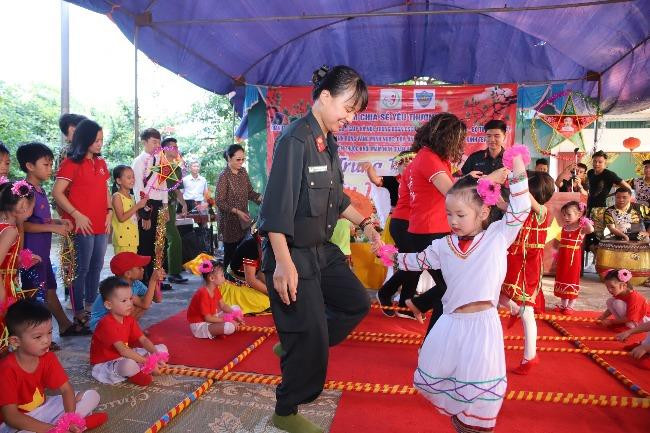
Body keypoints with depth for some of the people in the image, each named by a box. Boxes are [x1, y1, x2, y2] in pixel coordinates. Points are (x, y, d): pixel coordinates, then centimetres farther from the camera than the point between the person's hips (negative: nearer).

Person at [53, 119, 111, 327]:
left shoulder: (101, 163, 13)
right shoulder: (71, 163, -9)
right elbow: (57, 192, -14)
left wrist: (109, 212, 8)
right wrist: (76, 215, -18)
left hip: (101, 226, 7)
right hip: (82, 226, -7)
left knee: (96, 267, 14)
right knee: (81, 269, 1)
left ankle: (91, 306, 28)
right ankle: (79, 312, 12)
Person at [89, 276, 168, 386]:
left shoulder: (129, 320, 1)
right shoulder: (106, 324, -26)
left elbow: (144, 340, -3)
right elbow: (122, 350, -33)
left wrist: (155, 353, -23)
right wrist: (146, 361, -34)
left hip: (123, 357, 8)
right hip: (105, 364, -8)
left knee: (162, 348, 5)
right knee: (129, 364, -43)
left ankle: (137, 369, -9)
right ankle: (135, 374, -9)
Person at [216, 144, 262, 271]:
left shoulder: (243, 172, 5)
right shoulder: (224, 176, -14)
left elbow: (250, 192, 9)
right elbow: (220, 202, -15)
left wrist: (261, 198, -10)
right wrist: (237, 211, -24)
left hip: (243, 220, 6)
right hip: (230, 221, -6)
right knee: (230, 252, 1)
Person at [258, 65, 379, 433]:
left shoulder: (329, 143, 8)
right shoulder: (295, 139, -19)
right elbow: (276, 206, -24)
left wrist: (364, 224, 16)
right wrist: (283, 263, -27)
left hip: (322, 250, 9)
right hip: (293, 253, -9)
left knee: (358, 304, 20)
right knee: (311, 336, 1)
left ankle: (293, 347, 31)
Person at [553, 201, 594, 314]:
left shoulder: (581, 228, -11)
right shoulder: (564, 228, 7)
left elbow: (591, 230, -35)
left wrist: (585, 220, -24)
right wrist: (557, 257, 14)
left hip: (574, 259, -6)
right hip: (563, 259, 6)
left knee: (572, 280, 3)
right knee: (562, 279, 13)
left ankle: (570, 306, 13)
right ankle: (563, 304, 26)